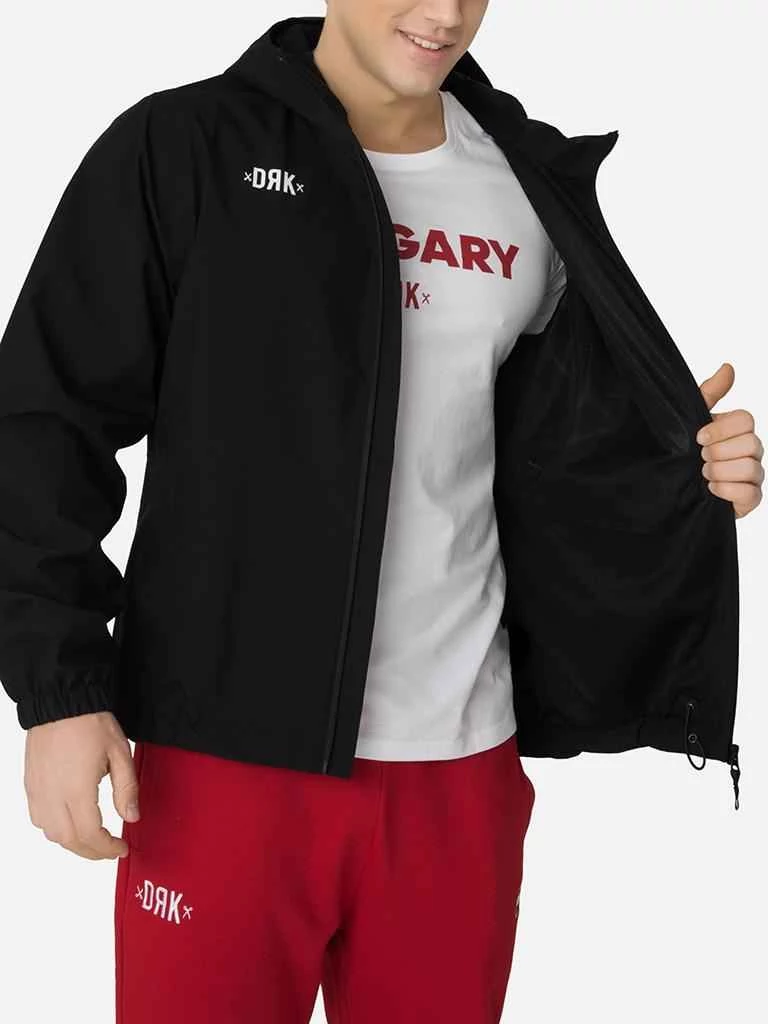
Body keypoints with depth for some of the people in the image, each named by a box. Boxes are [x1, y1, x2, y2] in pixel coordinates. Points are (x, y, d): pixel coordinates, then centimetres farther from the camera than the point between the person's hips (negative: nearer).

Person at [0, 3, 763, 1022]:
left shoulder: (537, 193, 8)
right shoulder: (180, 151, -4)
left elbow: (549, 463, 13)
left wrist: (684, 472, -6)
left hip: (459, 762, 4)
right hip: (228, 752, -3)